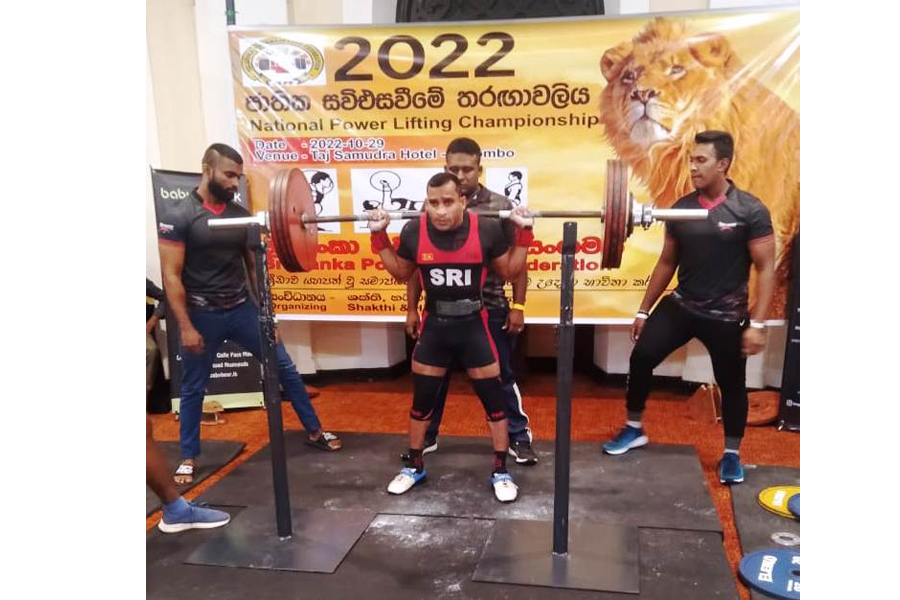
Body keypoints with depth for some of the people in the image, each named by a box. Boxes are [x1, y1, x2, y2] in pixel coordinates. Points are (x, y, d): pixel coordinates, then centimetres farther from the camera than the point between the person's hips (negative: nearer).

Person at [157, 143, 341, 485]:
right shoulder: (179, 217, -11)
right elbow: (171, 277, -13)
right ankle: (189, 457, 26)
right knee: (193, 388, 9)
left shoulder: (241, 214, 3)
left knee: (284, 367, 5)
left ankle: (315, 431, 19)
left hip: (242, 309, 4)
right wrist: (186, 327, -17)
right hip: (202, 315, -4)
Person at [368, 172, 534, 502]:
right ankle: (413, 466, 33)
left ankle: (500, 472, 23)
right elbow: (401, 273, 8)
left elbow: (511, 271, 0)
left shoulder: (487, 229, -15)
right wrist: (379, 237, -2)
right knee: (422, 401, 13)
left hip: (474, 326, -1)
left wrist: (524, 233, -12)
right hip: (434, 326, 2)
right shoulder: (414, 231, -10)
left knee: (494, 400, 5)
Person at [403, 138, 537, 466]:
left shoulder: (500, 206, -5)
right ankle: (426, 436, 33)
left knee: (501, 377, 10)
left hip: (489, 308, -2)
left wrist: (517, 306, -6)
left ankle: (518, 437, 26)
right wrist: (412, 308, 3)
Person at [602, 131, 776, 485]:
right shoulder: (681, 209, 1)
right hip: (681, 305, 4)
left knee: (731, 384, 8)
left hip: (725, 314, -3)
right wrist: (644, 310, 9)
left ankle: (731, 453, 30)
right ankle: (634, 430, 15)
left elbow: (765, 268, -11)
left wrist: (757, 323, -18)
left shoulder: (750, 211, -12)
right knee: (641, 357, -5)